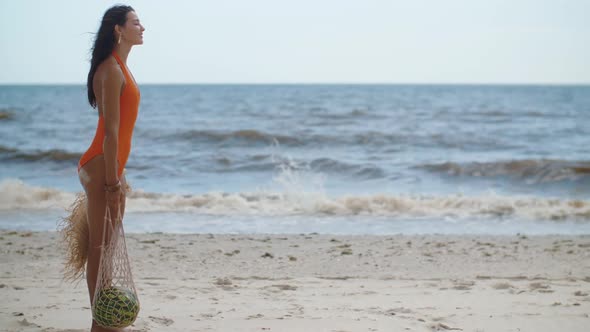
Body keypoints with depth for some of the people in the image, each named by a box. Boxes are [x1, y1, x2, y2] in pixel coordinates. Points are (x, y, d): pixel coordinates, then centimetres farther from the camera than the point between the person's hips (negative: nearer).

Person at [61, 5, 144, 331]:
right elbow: (110, 131, -19)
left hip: (111, 165, 10)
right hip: (101, 167, -10)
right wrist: (112, 183, -21)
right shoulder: (111, 70, -15)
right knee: (100, 246, -4)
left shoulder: (120, 68, 16)